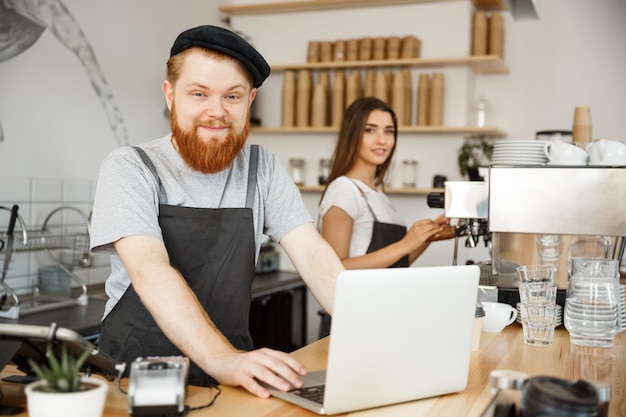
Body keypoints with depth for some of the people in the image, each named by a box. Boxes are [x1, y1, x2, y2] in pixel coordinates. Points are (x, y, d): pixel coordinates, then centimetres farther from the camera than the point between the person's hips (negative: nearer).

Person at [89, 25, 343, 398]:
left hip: (235, 378, 3)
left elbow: (312, 254, -4)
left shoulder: (263, 169, 3)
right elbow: (150, 271, -22)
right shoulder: (130, 169, -8)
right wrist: (221, 359, -36)